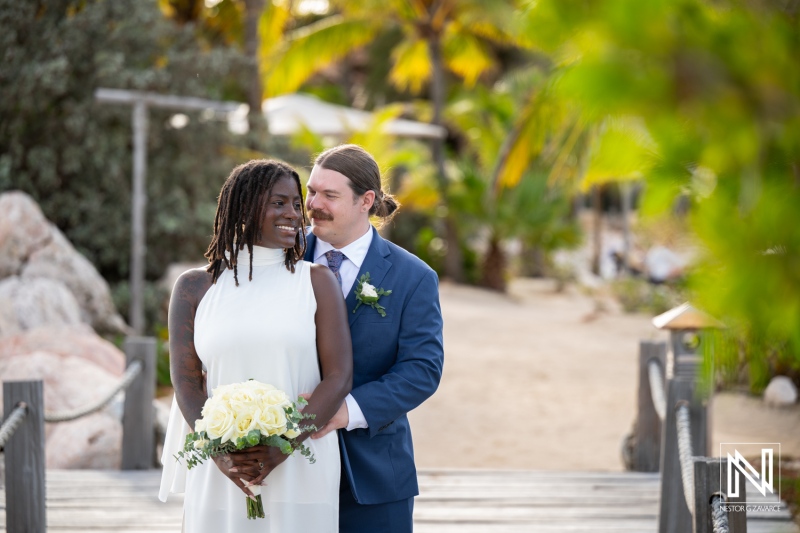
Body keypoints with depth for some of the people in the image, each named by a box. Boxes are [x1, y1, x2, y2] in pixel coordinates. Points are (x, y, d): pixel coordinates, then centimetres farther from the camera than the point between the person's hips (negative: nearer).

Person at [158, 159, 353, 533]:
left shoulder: (317, 282, 4)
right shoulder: (195, 288, 7)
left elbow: (339, 377, -3)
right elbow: (185, 381, 2)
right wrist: (220, 451, -14)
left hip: (299, 472, -1)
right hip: (219, 476, 1)